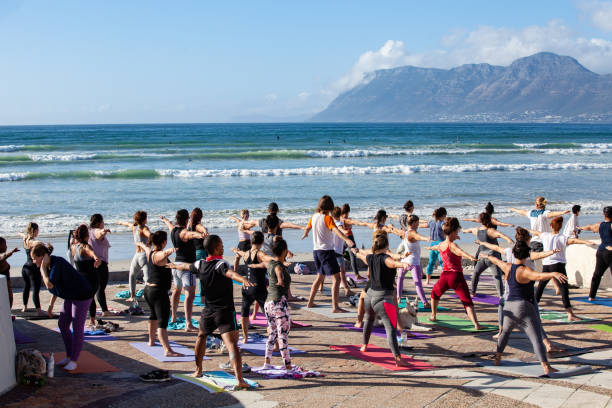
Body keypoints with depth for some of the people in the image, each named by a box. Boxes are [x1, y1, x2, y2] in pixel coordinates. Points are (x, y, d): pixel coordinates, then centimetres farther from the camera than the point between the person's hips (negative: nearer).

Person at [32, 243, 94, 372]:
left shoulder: (57, 264, -26)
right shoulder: (50, 264, 3)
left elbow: (49, 285, -34)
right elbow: (55, 287, 16)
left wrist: (43, 267, -27)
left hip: (82, 295, -10)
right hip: (71, 296, 10)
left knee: (77, 328, -5)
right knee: (62, 324, 11)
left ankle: (74, 360, 4)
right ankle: (69, 356, 21)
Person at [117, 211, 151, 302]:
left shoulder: (133, 227, 9)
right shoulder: (144, 228, -9)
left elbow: (127, 224, 36)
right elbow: (150, 235, -34)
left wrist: (121, 222, 55)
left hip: (137, 256, 7)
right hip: (145, 255, -6)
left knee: (132, 276, 28)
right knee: (148, 279, -13)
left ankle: (132, 297, 35)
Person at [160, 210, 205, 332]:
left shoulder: (173, 229, 8)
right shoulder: (183, 232, -18)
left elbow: (169, 224, 33)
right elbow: (191, 234, -42)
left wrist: (164, 219, 56)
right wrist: (198, 234, -65)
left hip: (176, 263, 9)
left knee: (177, 291, 27)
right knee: (190, 294, -14)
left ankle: (174, 317, 44)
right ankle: (188, 324, -23)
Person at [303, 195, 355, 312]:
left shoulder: (314, 217, 8)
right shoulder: (327, 218, -12)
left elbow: (307, 228, 28)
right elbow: (335, 230, -29)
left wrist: (305, 234, 52)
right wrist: (347, 240, -43)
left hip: (316, 250, 8)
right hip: (327, 251, -8)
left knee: (320, 277, 25)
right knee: (336, 278, -9)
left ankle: (310, 302, 31)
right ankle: (335, 307, -18)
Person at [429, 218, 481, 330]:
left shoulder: (440, 245, 10)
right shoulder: (452, 245, -13)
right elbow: (460, 252, -36)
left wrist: (431, 247, 61)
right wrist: (471, 257, -55)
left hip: (444, 276, 6)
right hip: (457, 276, -6)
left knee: (435, 293, 34)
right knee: (467, 302, -8)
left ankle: (433, 316, 45)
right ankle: (476, 324, -20)